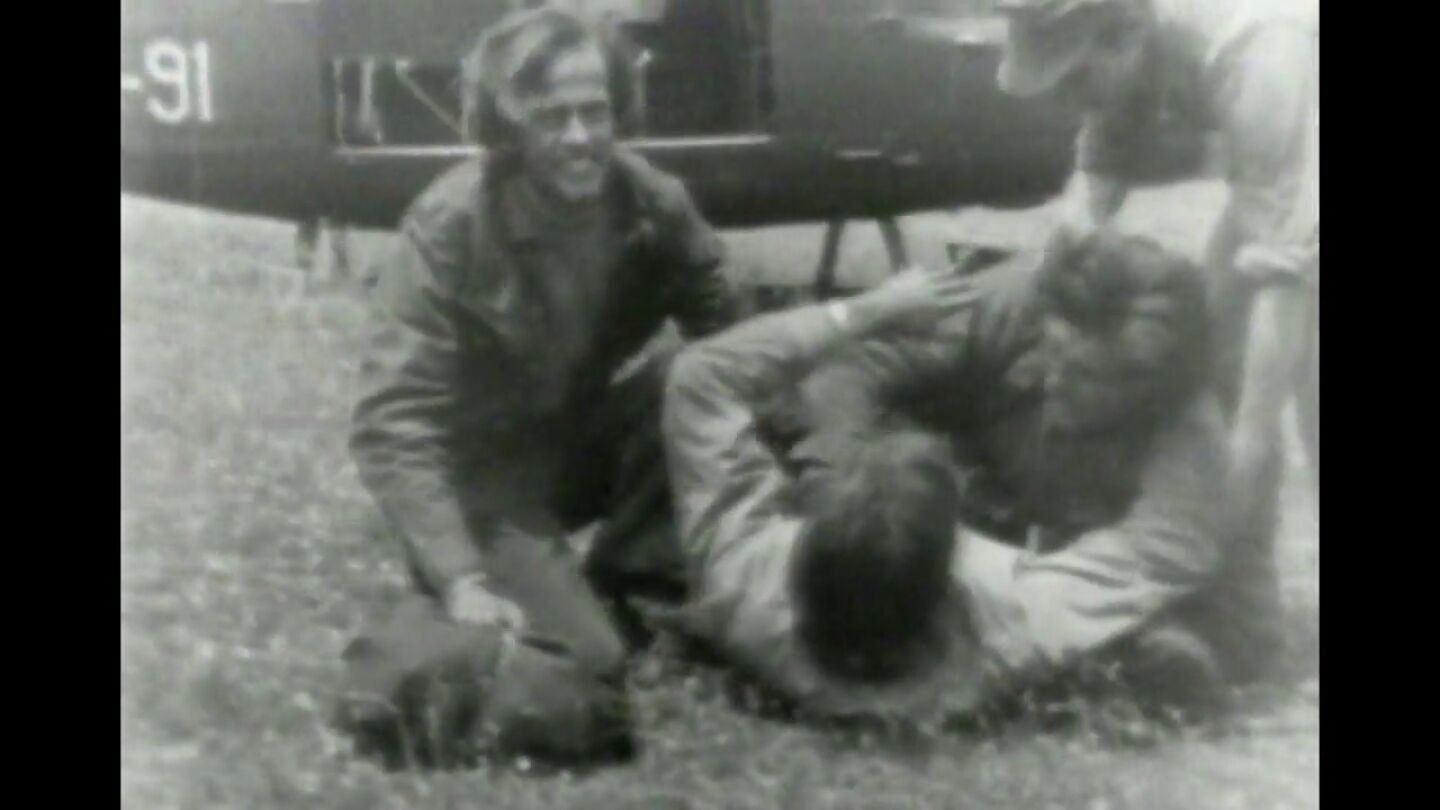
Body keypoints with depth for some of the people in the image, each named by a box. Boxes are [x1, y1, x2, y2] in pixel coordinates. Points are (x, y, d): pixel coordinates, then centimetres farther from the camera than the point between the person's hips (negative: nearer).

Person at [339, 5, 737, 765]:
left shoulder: (653, 204, -12)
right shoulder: (449, 226, -23)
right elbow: (392, 423, -25)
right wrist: (459, 580, -34)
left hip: (589, 431, 5)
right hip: (486, 466, -5)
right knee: (567, 690, -26)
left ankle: (611, 580, -3)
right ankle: (426, 632, 2)